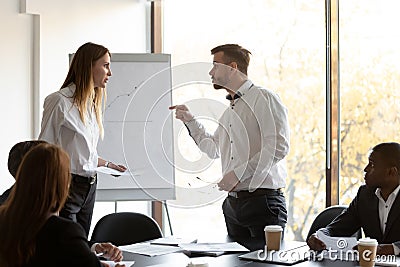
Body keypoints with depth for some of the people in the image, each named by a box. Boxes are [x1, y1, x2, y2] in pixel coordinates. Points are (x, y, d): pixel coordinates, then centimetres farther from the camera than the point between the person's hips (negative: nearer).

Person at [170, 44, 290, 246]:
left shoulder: (264, 98, -7)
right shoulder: (229, 110, 20)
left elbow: (278, 147, -18)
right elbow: (213, 149, 33)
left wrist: (239, 173, -18)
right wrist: (189, 120, 25)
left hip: (263, 201, -8)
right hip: (232, 203, 8)